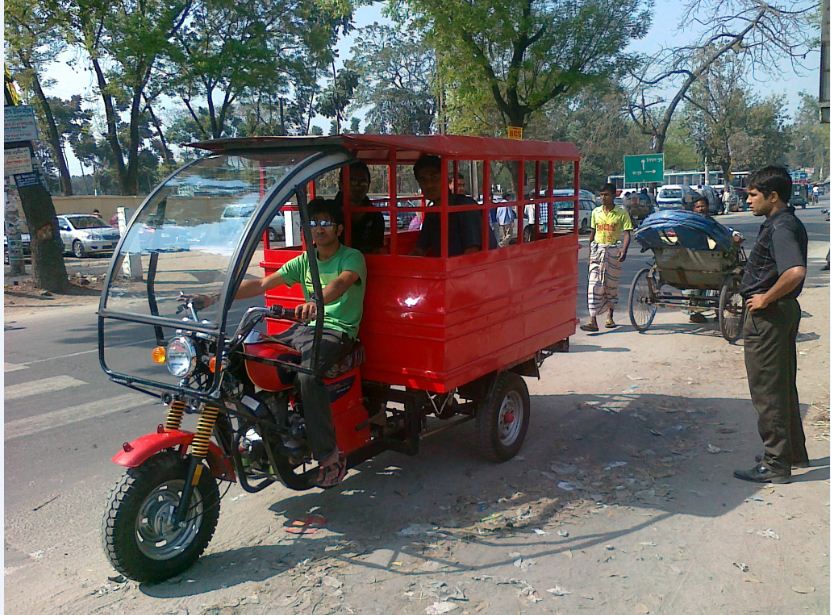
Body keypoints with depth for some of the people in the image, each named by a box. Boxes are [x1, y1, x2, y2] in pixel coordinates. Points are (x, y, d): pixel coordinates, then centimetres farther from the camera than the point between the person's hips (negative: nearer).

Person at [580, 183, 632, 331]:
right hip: (597, 250, 2)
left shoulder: (621, 213, -3)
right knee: (594, 285, -9)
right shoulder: (596, 212, 7)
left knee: (611, 285, 10)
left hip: (614, 251, -2)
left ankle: (610, 317, 28)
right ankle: (593, 321, -13)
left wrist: (624, 250, -23)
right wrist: (590, 251, 12)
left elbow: (626, 234, -8)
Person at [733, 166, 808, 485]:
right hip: (784, 311, 11)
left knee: (767, 391, -2)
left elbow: (795, 271, -35)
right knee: (783, 385, 20)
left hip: (768, 315, -11)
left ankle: (775, 464, 7)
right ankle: (794, 451, 33)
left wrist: (765, 299, -23)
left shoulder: (780, 228, -20)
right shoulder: (788, 223, 12)